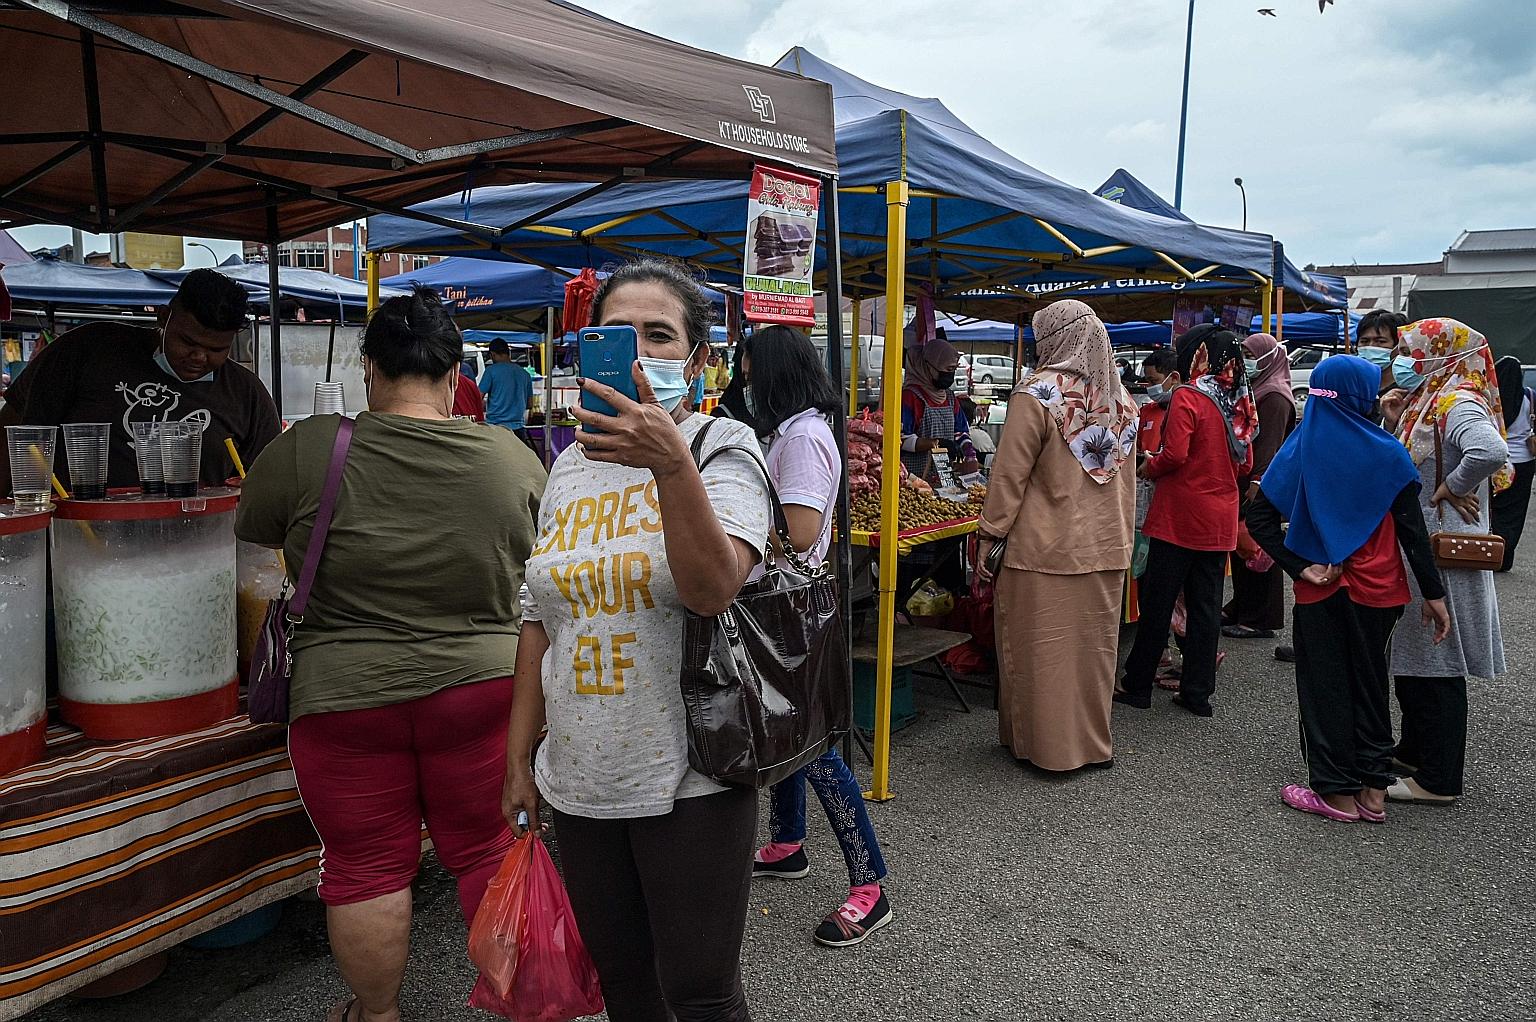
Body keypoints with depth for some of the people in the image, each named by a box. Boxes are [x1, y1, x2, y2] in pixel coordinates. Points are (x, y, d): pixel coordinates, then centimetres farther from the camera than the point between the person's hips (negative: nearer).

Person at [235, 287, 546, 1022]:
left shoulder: (306, 449, -10)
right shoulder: (514, 459, -6)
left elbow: (250, 528, 6)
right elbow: (543, 569, 7)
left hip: (345, 694, -1)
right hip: (480, 687, 2)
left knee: (366, 866, 14)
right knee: (488, 852, 15)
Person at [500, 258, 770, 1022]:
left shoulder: (723, 449, -7)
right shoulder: (571, 466, 8)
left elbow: (712, 589, -25)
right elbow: (541, 622, 12)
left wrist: (672, 464, -36)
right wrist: (519, 759, 12)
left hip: (689, 782, -5)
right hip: (580, 781, 5)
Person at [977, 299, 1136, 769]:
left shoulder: (1036, 395, -12)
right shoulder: (1121, 398, 8)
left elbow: (1010, 474, -13)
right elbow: (1127, 478, 14)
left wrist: (990, 535, -6)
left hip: (1045, 552, -6)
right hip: (1105, 549, 6)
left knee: (1042, 649, 5)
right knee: (1093, 644, 14)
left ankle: (1044, 744, 14)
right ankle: (1093, 741, 26)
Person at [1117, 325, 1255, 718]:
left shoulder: (1188, 396, -12)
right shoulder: (1239, 400, 8)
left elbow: (1174, 454, -20)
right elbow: (1244, 463, 13)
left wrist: (1148, 468, -2)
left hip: (1181, 516, -6)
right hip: (1220, 520, 6)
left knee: (1157, 602, 2)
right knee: (1206, 604, 10)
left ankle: (1137, 685, 10)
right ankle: (1198, 692, 15)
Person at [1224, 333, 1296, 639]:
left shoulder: (1275, 396, -12)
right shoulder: (1255, 390, 17)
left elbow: (1270, 444, -20)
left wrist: (1257, 482, -27)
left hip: (1259, 486, -9)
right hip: (1242, 482, 9)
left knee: (1256, 548, -4)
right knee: (1242, 546, 14)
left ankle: (1259, 620, 3)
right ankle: (1240, 610, 24)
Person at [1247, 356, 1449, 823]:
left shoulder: (1301, 448, -4)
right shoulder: (1387, 451, -6)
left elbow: (1259, 516, -11)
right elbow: (1412, 528, -6)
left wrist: (1298, 567, -10)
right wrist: (1434, 593, -2)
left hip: (1321, 590, -1)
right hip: (1378, 589, 1)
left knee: (1325, 684, 9)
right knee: (1370, 680, 14)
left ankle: (1337, 792, 15)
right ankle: (1373, 790, 21)